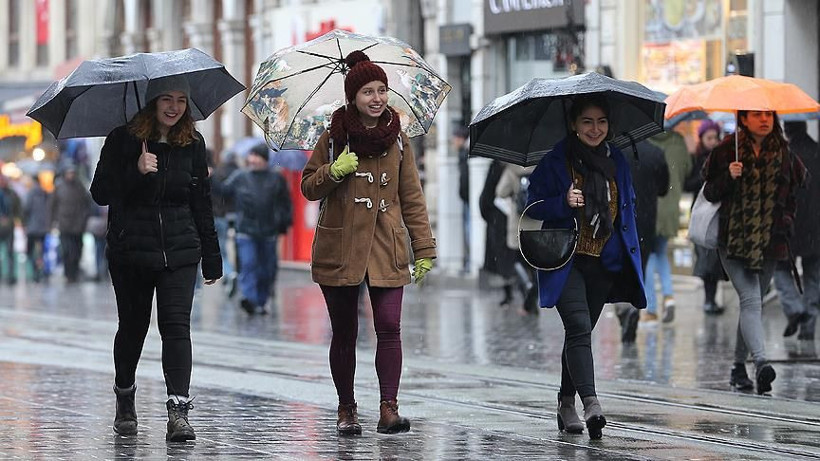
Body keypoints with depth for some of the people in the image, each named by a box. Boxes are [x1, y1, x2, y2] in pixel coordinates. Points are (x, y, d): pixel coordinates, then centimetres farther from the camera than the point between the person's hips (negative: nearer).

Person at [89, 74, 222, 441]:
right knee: (133, 326, 10)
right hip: (130, 250, -1)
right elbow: (100, 193, -6)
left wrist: (211, 257, 11)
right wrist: (136, 171, -21)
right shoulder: (123, 140, -2)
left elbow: (202, 202, 12)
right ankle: (125, 399, 33)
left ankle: (178, 411, -17)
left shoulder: (192, 144, 7)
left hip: (179, 251, 1)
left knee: (176, 325, -11)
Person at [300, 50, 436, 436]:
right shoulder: (334, 137, 2)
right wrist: (334, 171, -16)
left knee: (389, 327, -12)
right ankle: (346, 410, 16)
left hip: (386, 249, 0)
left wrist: (424, 249, 4)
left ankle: (389, 408, -13)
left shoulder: (398, 140, 6)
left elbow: (412, 199, 8)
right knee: (344, 332, 6)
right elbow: (309, 188, 5)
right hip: (339, 249, 0)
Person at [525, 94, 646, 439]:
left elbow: (627, 208, 18)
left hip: (605, 262, 5)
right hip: (567, 260, -5)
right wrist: (564, 203, -23)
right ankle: (590, 404, -29)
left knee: (580, 332, 12)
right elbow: (534, 207, -4)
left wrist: (632, 253, 11)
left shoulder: (616, 161, 11)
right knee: (579, 327, -19)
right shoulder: (554, 162, -4)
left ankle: (566, 404, 23)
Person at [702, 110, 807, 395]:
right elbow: (710, 193, -1)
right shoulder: (727, 150, -1)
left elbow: (792, 190, 21)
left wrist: (787, 219, 7)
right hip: (734, 240, -4)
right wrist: (729, 177, -18)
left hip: (769, 242, 4)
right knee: (751, 300, -19)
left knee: (753, 303, 10)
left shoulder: (783, 153, 9)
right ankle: (760, 362, -33)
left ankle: (739, 366, 23)